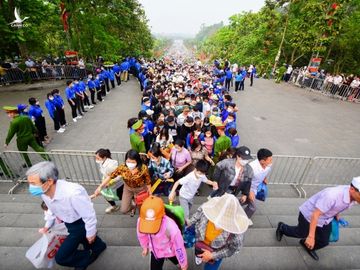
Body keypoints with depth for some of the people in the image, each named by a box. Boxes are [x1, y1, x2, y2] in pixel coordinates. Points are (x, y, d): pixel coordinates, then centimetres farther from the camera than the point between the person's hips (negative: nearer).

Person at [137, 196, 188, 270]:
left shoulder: (170, 227, -47)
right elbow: (141, 235, -9)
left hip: (170, 251, -1)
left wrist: (183, 263, -10)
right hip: (155, 250, 2)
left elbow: (179, 246, -28)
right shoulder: (141, 221, -34)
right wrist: (145, 247, 10)